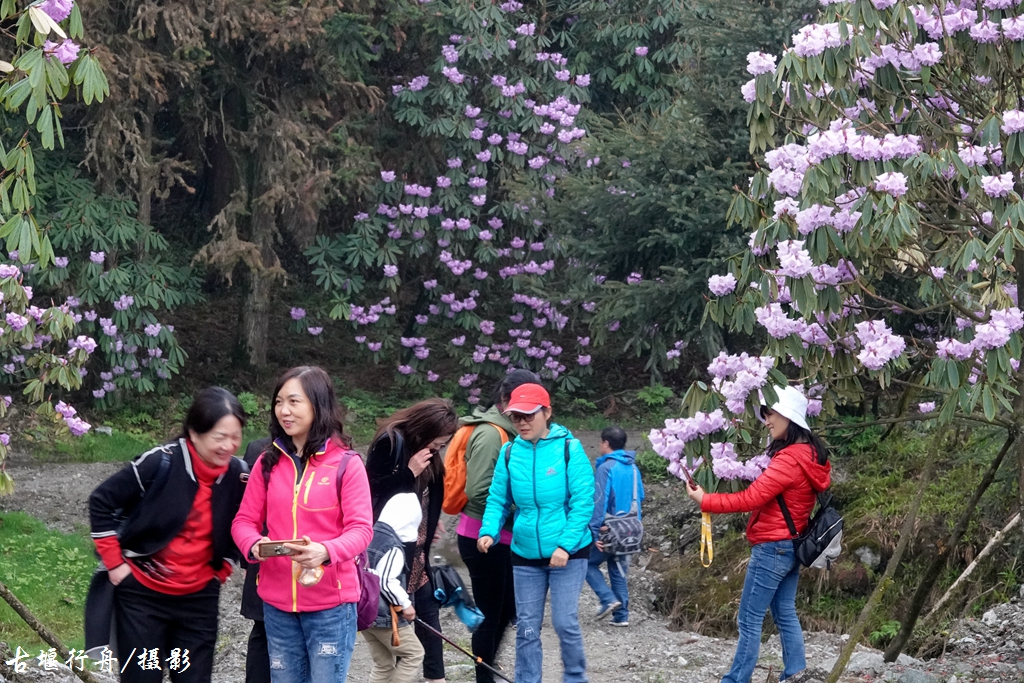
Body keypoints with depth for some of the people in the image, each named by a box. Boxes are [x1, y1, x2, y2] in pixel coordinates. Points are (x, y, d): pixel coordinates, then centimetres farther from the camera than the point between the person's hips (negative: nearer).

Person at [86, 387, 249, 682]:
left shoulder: (238, 476, -6)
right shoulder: (161, 463, -19)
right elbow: (102, 501, -10)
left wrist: (221, 572, 5)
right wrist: (114, 563, -9)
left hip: (199, 599, 4)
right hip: (142, 594, -4)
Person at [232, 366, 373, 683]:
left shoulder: (346, 463, -7)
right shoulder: (268, 462, 5)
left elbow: (361, 529, -11)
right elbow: (244, 521, 7)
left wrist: (326, 551, -30)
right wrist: (255, 544, -16)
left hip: (330, 603, -4)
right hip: (277, 602, 4)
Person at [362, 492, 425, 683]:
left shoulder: (370, 537, 9)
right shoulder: (393, 548, -18)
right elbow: (387, 582, -25)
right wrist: (405, 604, -13)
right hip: (386, 616, -9)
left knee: (384, 665, 16)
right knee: (414, 653, 6)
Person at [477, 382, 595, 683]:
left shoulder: (569, 449, -11)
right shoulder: (509, 453, 0)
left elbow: (583, 502, -13)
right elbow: (498, 500, 5)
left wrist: (565, 545, -21)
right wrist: (489, 532, -14)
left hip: (568, 552, -4)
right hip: (525, 554, 4)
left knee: (565, 622, -4)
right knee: (527, 627, 8)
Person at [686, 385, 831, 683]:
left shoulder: (789, 460, -22)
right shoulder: (811, 454, 7)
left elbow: (750, 499, -23)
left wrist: (704, 500, -16)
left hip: (772, 548, -9)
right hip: (790, 546, 9)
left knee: (750, 620, -3)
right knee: (785, 613, 14)